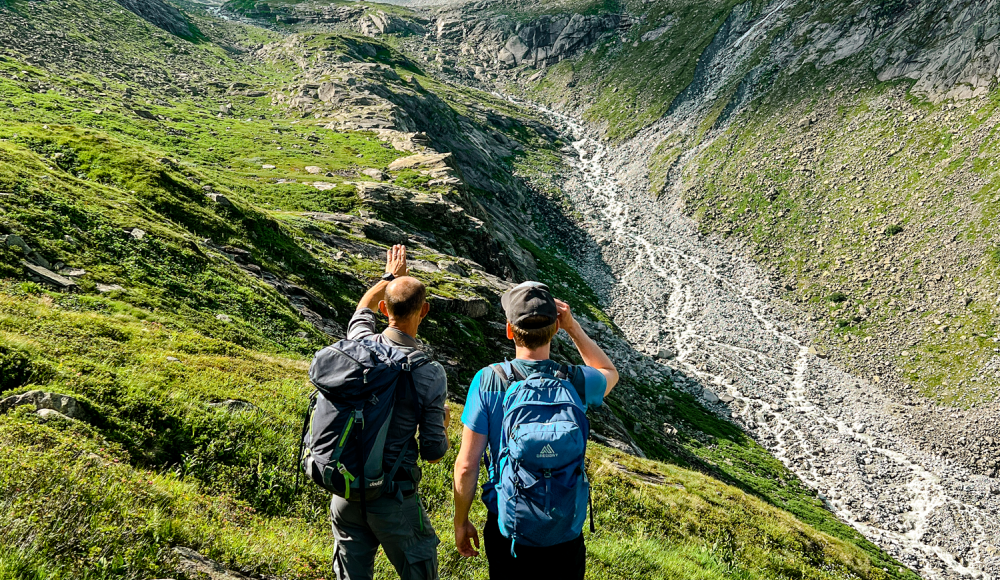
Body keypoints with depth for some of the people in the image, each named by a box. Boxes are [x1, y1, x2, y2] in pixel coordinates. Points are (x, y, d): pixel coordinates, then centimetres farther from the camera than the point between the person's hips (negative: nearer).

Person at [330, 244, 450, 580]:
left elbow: (364, 308, 19)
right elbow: (433, 453, -11)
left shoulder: (360, 344, -7)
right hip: (392, 496, -4)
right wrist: (443, 419, 9)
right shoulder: (431, 374, -17)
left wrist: (390, 277, 34)